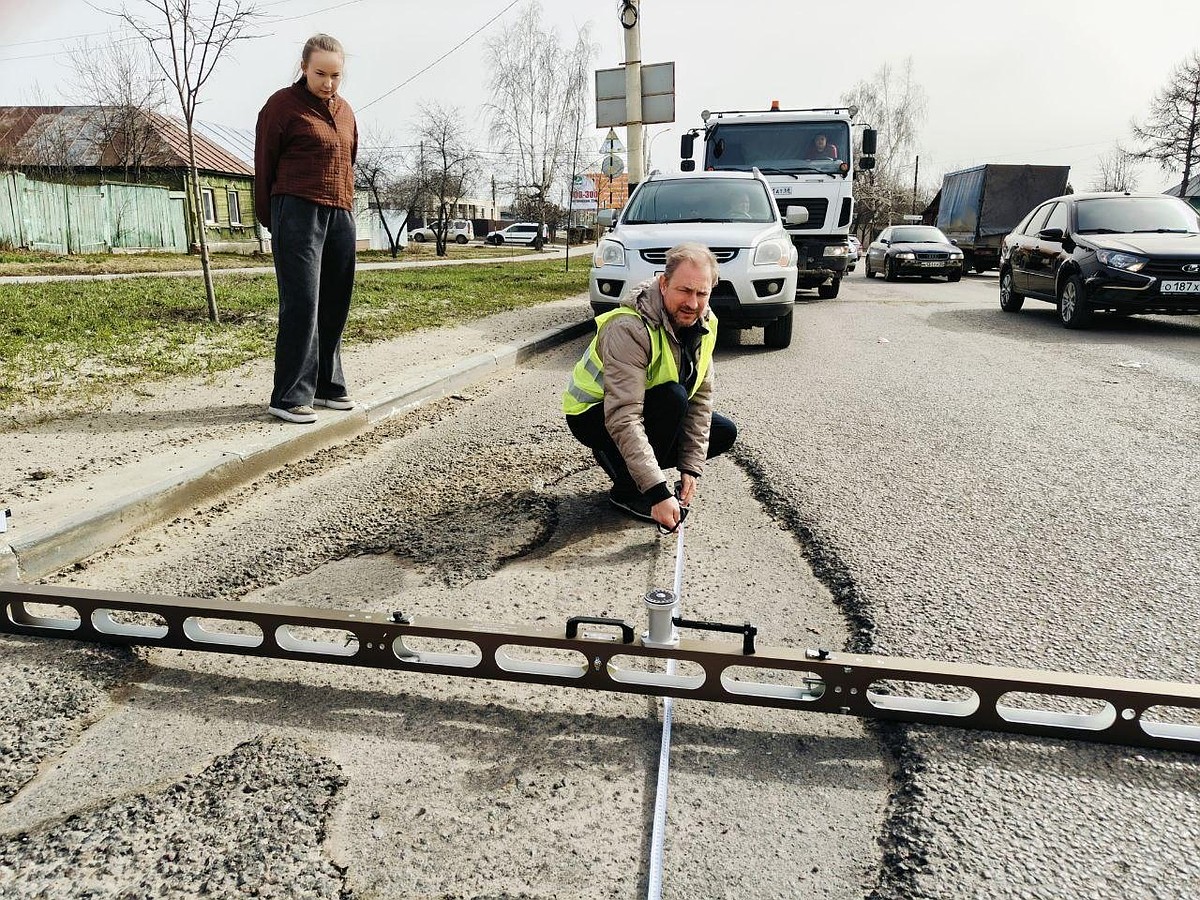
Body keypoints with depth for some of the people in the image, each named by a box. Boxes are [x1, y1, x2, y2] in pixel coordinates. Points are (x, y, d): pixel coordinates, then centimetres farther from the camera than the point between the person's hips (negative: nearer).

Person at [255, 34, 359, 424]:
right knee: (301, 303, -11)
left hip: (340, 216, 7)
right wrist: (270, 220, 4)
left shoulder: (345, 111, 17)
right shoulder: (282, 105, -1)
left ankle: (327, 385, 18)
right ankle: (289, 397, -8)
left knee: (334, 305, 8)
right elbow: (264, 165, 1)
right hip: (298, 213, -6)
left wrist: (345, 208, 15)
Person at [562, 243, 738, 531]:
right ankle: (628, 491, -14)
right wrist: (658, 491, -44)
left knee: (724, 432, 1)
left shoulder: (703, 324, -9)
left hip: (650, 408, 8)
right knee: (673, 396, -32)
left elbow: (701, 398, -6)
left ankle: (615, 457, 8)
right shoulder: (629, 328, -34)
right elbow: (623, 419, -40)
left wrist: (691, 467, -13)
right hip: (591, 415, -8)